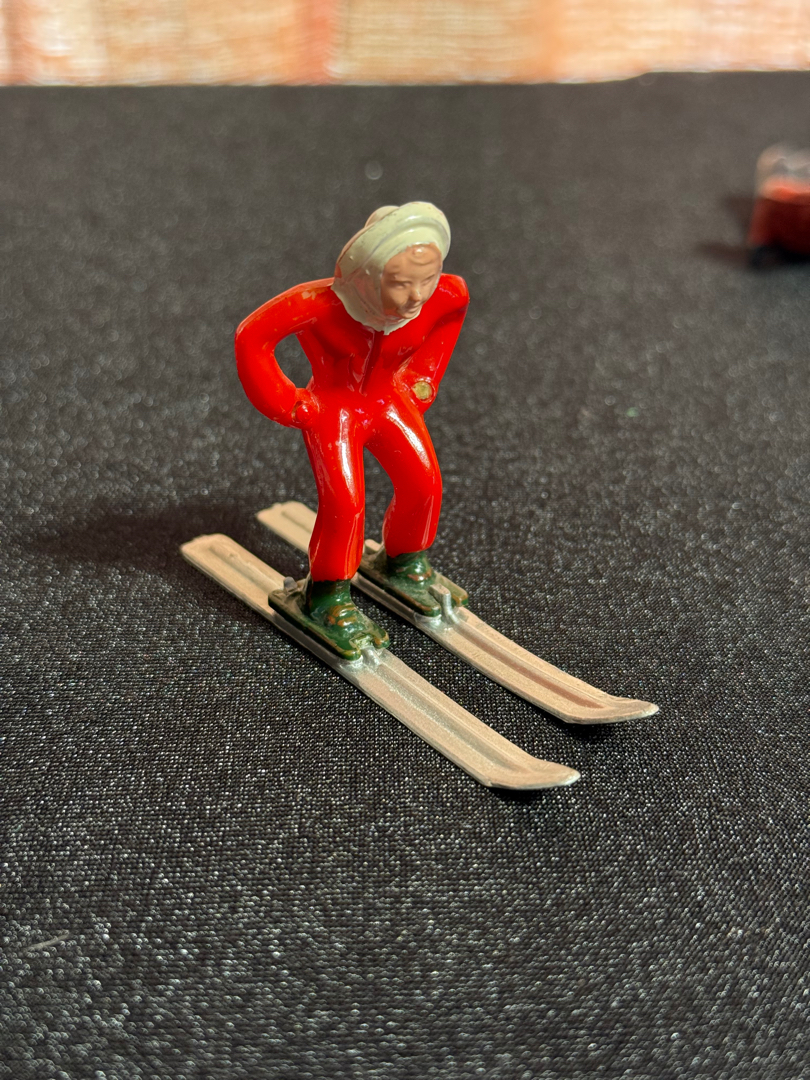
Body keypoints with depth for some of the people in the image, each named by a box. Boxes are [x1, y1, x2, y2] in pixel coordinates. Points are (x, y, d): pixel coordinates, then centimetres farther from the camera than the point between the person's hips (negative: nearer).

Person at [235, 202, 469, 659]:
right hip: (333, 406, -4)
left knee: (424, 483, 2)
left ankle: (403, 563, 32)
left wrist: (422, 378, 5)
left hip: (389, 398, 5)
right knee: (344, 501, -13)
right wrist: (285, 404, -15)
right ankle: (325, 597, 10)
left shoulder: (448, 296, -24)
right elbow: (253, 337, -23)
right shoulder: (319, 303, -37)